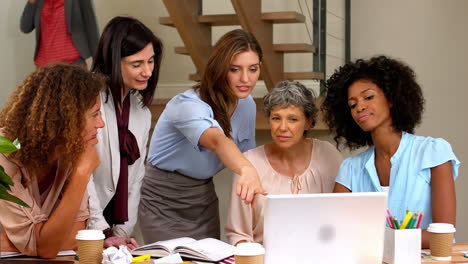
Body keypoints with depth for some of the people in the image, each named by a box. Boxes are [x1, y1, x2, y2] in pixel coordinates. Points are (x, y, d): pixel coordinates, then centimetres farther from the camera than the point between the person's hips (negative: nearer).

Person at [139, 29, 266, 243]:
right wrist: (247, 170, -65)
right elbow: (217, 141, -48)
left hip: (204, 200, 6)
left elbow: (246, 154, 10)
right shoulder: (188, 105, -27)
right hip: (165, 204, -6)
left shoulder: (247, 105, -3)